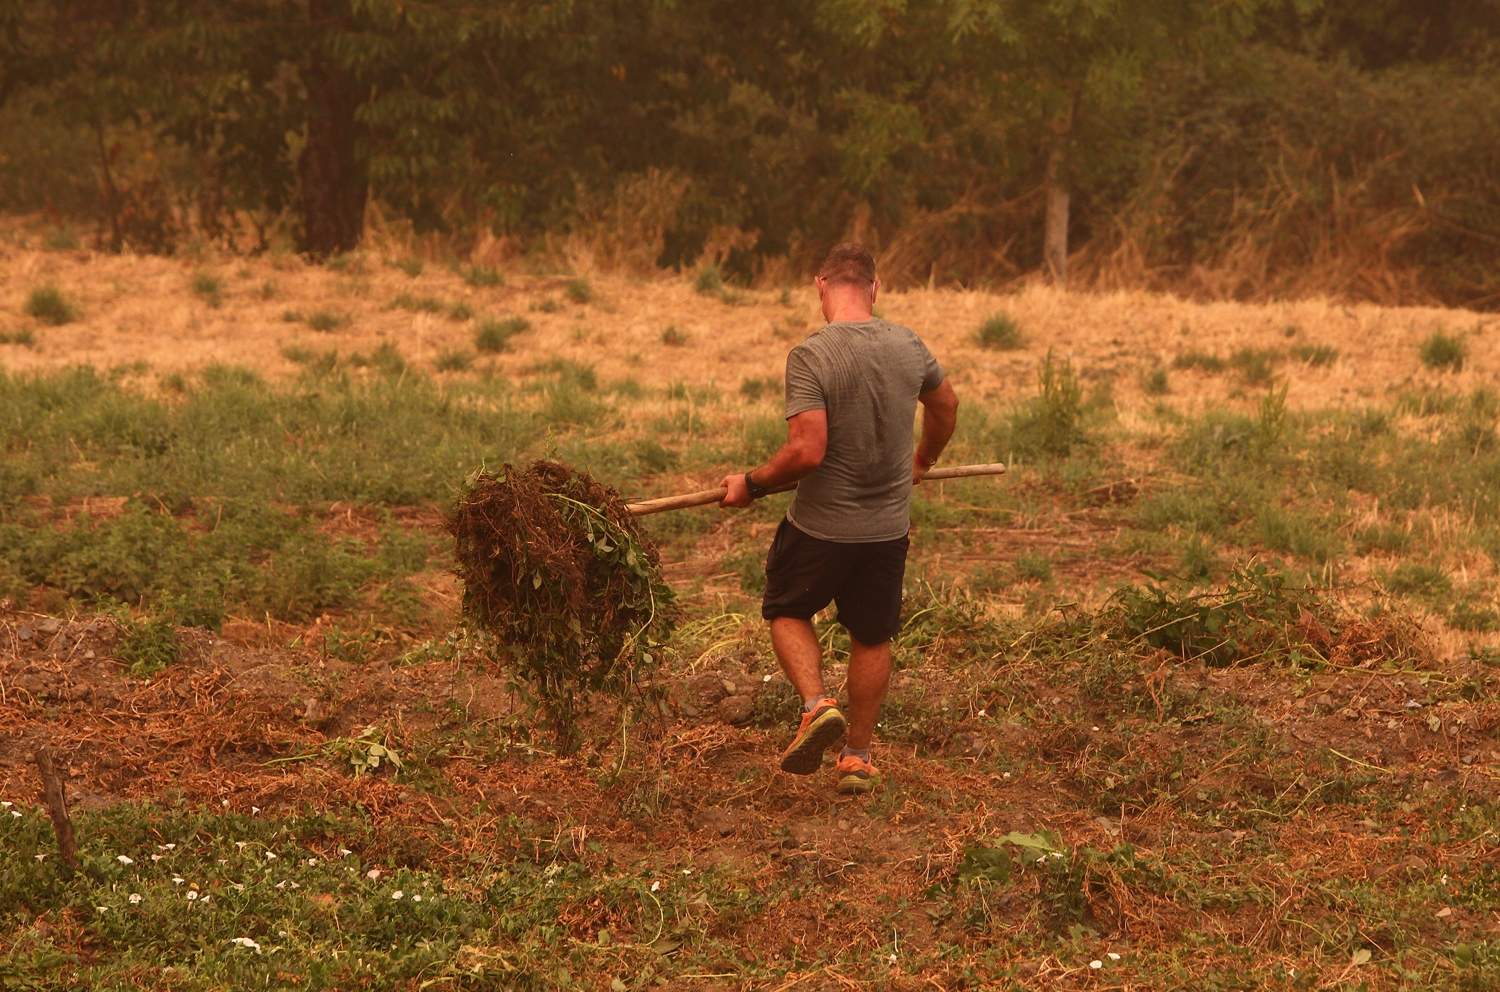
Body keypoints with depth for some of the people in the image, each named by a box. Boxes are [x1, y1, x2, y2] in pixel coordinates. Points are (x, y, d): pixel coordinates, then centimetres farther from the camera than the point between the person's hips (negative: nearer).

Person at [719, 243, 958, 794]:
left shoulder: (811, 356, -19)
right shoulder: (908, 347, 0)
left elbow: (807, 451, -26)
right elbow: (945, 407, 19)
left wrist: (751, 485, -9)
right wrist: (922, 461, 38)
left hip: (821, 525, -4)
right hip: (889, 526, 4)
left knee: (787, 611, 20)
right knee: (871, 637, 17)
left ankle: (817, 704, -2)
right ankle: (857, 757, 23)